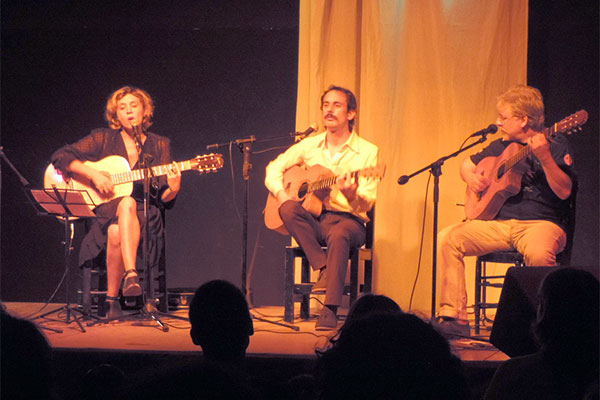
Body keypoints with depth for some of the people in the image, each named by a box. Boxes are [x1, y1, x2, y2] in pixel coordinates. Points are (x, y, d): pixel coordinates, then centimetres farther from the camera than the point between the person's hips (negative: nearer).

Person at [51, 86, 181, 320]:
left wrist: (173, 188, -14)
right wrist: (93, 174, -10)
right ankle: (131, 274, -48)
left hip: (145, 218, 1)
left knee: (117, 232, -37)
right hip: (105, 211, -1)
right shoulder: (104, 139, 9)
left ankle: (112, 299, -39)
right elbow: (60, 157, 2)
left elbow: (163, 200, 9)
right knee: (127, 203, -39)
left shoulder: (159, 145, 13)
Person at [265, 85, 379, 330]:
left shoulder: (367, 152, 0)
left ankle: (330, 311, -42)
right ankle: (324, 270, -29)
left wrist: (351, 195, -32)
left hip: (347, 220, -3)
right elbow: (274, 169, 14)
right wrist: (281, 194, -7)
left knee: (338, 234, -39)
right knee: (289, 208, -30)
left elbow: (366, 204, -8)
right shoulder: (309, 146, 11)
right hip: (313, 221, 3)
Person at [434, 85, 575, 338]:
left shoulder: (556, 145, 0)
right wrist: (471, 178, 7)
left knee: (539, 253, -41)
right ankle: (454, 317, -15)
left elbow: (564, 192, -13)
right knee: (448, 238, -17)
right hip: (501, 222, 6)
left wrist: (544, 157, -27)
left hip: (541, 223, -5)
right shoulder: (502, 146, 16)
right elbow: (467, 165, 31)